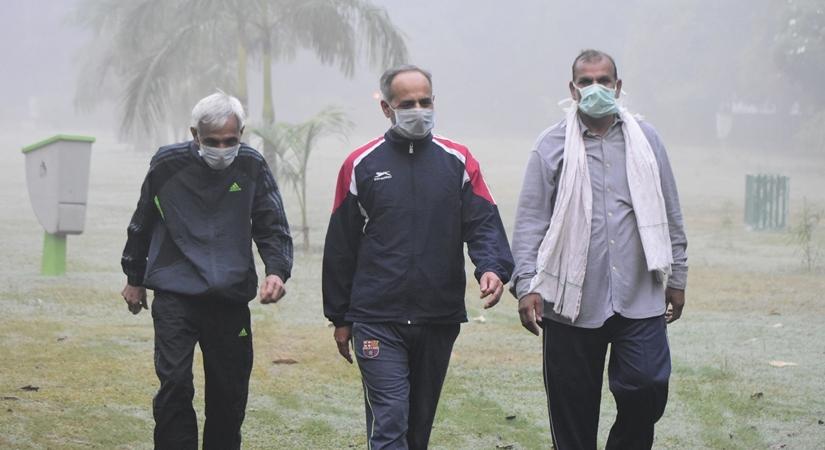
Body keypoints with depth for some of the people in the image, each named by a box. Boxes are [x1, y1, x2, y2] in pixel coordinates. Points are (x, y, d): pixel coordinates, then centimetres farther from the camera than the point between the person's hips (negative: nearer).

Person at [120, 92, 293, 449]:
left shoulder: (252, 167, 0)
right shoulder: (168, 164, -2)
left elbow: (273, 228, 3)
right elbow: (142, 224, 13)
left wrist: (277, 271, -16)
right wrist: (134, 278, 21)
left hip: (231, 298, 2)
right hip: (174, 295, -2)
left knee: (230, 393, 6)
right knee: (174, 385, -13)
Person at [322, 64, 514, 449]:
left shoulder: (458, 162, 6)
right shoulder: (361, 165, 2)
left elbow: (484, 224, 0)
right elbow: (340, 247, 5)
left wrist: (492, 267, -22)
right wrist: (340, 318, 6)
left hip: (439, 319, 3)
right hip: (377, 322, -3)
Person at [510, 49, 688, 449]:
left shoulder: (645, 140, 9)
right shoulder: (552, 145, 1)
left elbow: (669, 215, 14)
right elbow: (530, 222, -1)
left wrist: (676, 278, 13)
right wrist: (527, 285, -9)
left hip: (639, 297, 2)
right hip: (571, 301, -1)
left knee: (647, 386, -8)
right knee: (573, 404, 4)